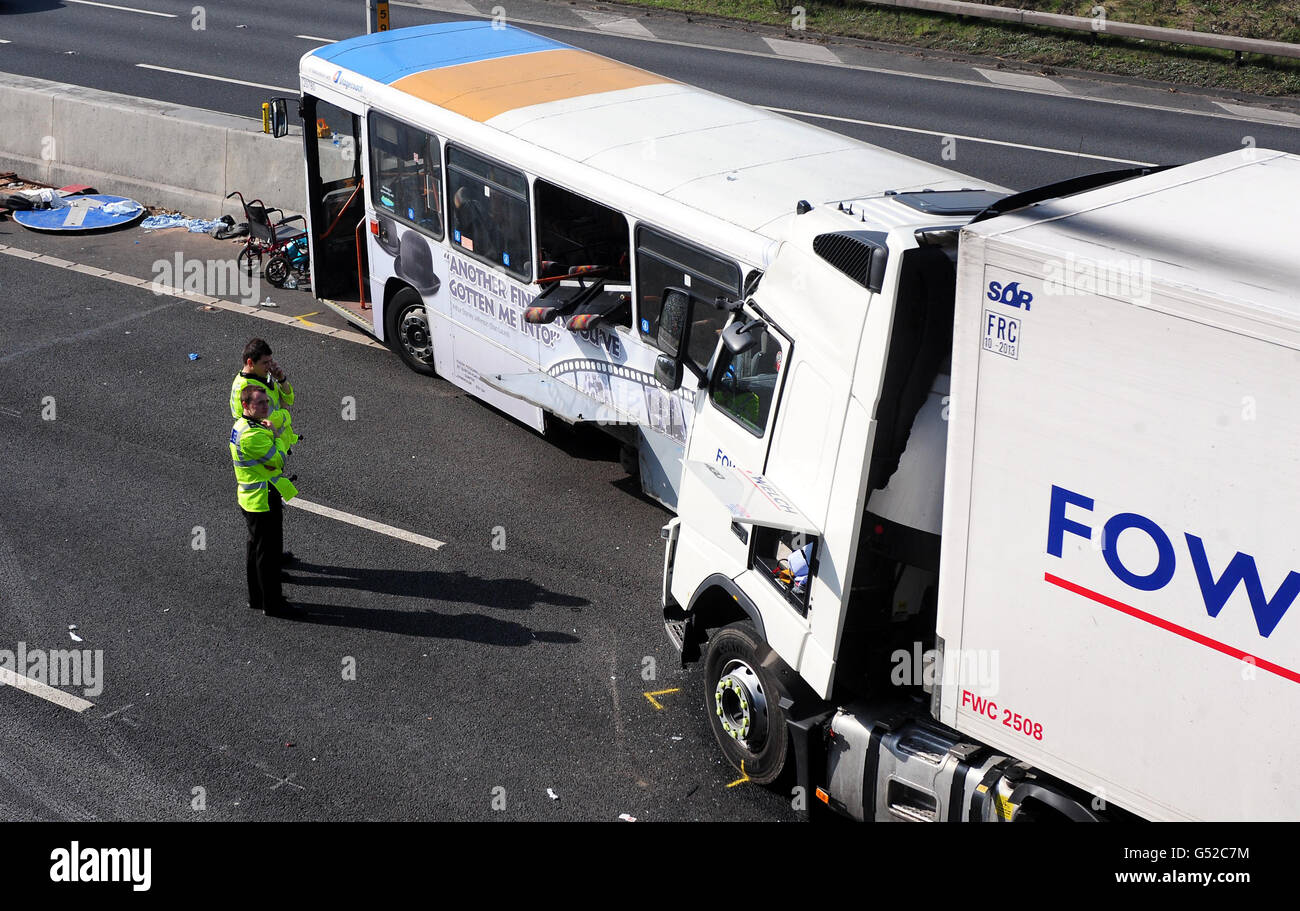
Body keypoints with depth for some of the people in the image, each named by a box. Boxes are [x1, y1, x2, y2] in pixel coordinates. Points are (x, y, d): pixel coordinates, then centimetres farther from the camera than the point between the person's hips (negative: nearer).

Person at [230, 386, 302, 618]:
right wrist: (274, 434, -7)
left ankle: (257, 597, 32)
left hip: (250, 500, 11)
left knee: (256, 547, 20)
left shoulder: (241, 426, 9)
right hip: (264, 501, -11)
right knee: (268, 552, -1)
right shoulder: (252, 435, -26)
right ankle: (272, 604, 7)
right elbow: (278, 461, -20)